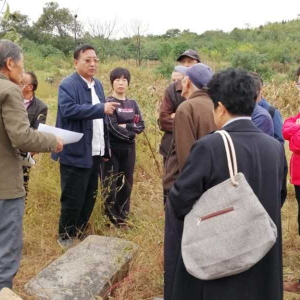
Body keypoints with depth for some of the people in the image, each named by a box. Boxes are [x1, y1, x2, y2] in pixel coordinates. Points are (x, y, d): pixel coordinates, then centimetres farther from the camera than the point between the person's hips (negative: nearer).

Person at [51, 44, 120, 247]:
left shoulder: (98, 84, 14)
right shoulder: (68, 85, -10)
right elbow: (69, 109, -27)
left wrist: (106, 147, 13)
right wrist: (101, 108, -30)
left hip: (95, 153, 8)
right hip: (76, 153, -8)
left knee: (90, 196, 15)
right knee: (73, 198, 2)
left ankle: (80, 232, 32)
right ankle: (65, 236, 21)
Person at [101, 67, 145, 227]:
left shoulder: (133, 103, 12)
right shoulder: (107, 102, -4)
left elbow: (141, 125, 5)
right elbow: (112, 127, -14)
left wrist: (126, 126, -11)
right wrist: (128, 134, -9)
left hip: (129, 149, 5)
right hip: (112, 148, -5)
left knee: (126, 183, 11)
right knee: (111, 184, -1)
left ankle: (123, 217, 24)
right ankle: (111, 218, 12)